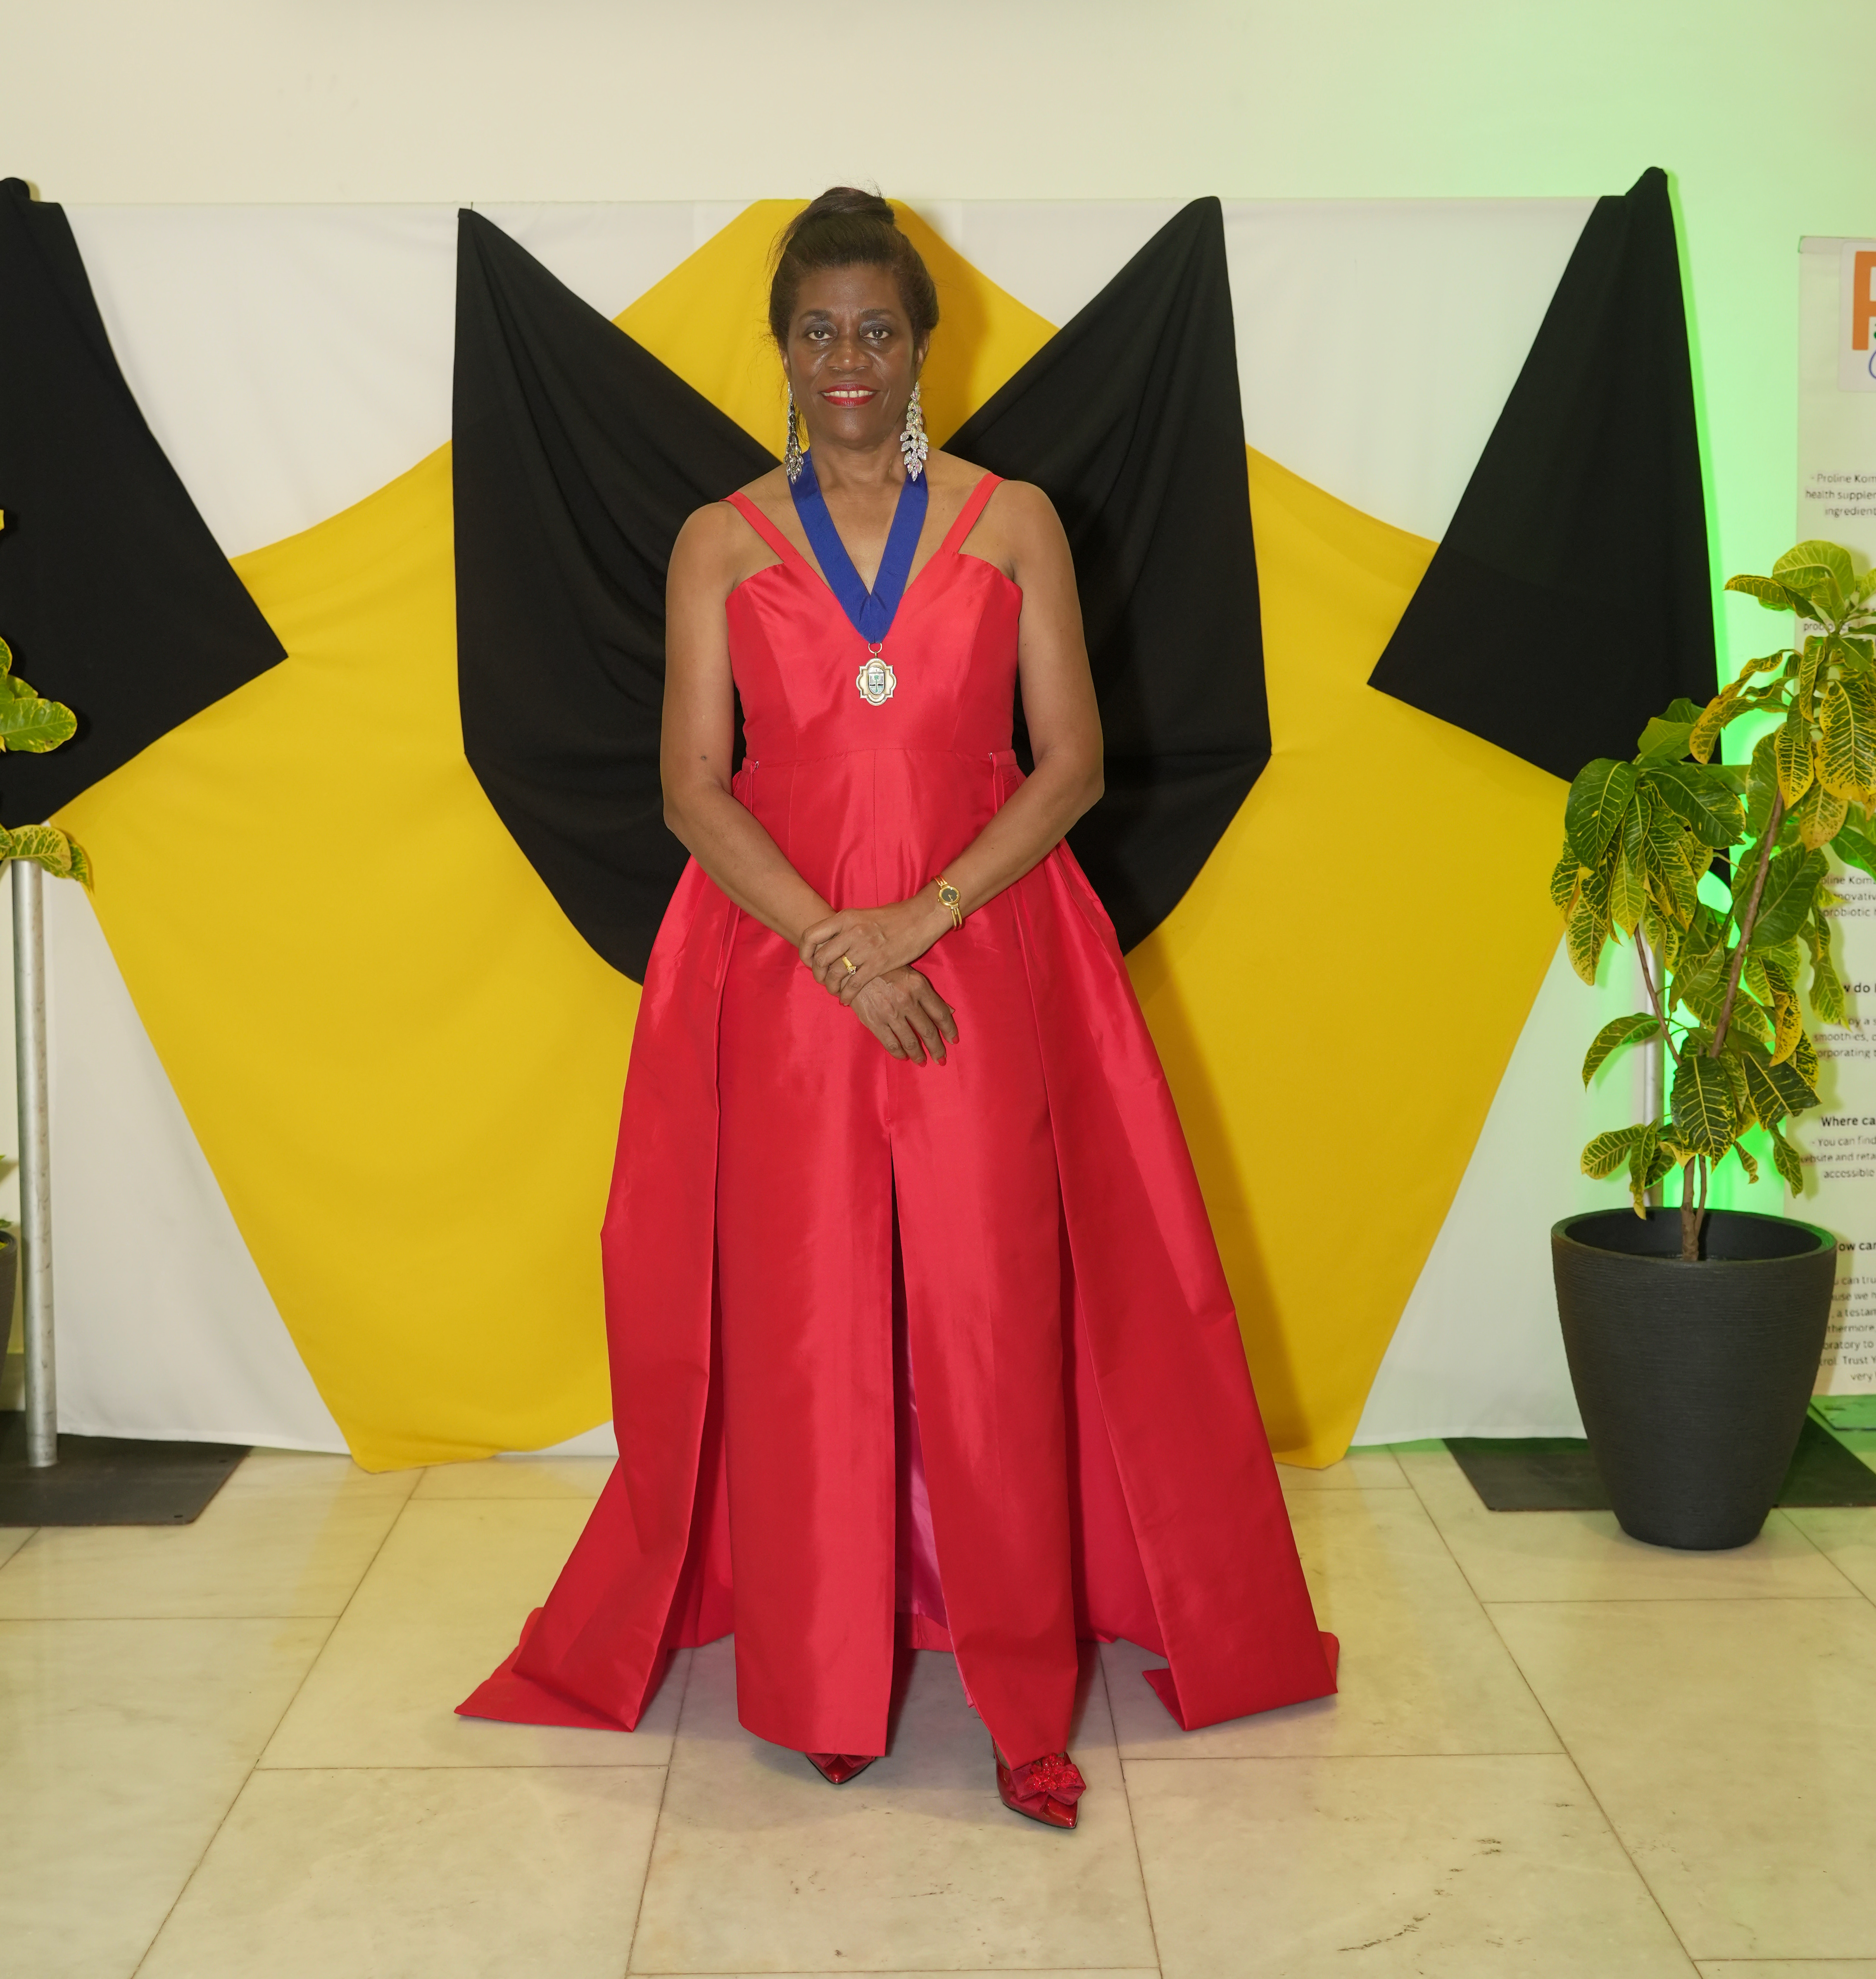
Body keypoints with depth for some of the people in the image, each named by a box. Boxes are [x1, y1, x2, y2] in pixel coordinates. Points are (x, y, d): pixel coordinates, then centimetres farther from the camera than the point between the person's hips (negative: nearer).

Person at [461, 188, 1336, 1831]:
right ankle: (822, 1678, 19)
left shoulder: (1015, 521, 5)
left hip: (983, 963, 0)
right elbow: (693, 789, -1)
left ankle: (1024, 1694, 11)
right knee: (799, 1319, 3)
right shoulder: (722, 543, 6)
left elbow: (1072, 764, 0)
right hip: (781, 964, 1)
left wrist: (920, 919, -12)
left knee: (994, 1313, -1)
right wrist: (838, 946, -12)